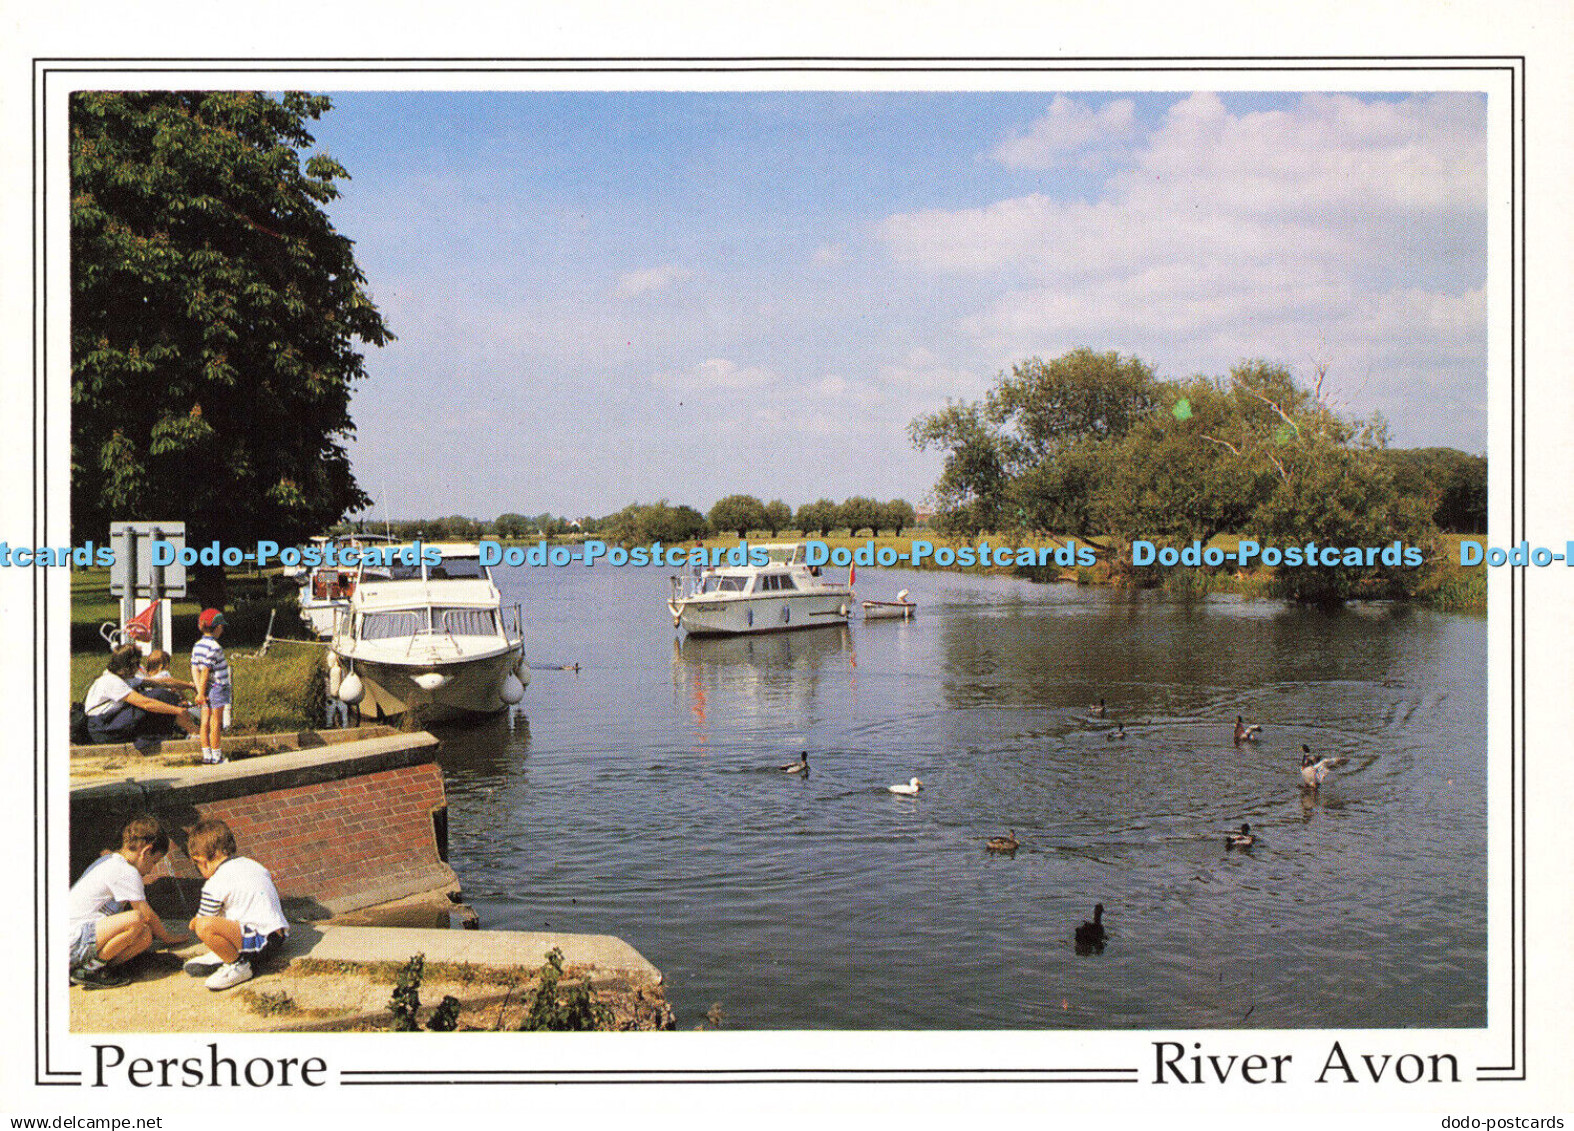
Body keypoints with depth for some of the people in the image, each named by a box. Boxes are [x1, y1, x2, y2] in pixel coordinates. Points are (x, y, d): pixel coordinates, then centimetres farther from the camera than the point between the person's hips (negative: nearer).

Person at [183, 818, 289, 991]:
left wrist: (194, 923, 29)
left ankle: (238, 966, -8)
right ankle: (222, 955, 14)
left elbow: (203, 922, 4)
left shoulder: (214, 886, -8)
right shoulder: (253, 864, 15)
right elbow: (275, 893, 30)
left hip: (262, 942, -9)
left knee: (204, 926, -25)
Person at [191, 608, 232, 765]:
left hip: (205, 690, 7)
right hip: (217, 688, -7)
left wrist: (200, 691, 0)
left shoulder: (197, 645, 8)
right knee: (216, 724, -1)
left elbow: (195, 669, 4)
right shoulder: (214, 647, -17)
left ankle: (206, 755, 14)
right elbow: (205, 671, -19)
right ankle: (216, 757, 5)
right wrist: (201, 693, -16)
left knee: (205, 723, 9)